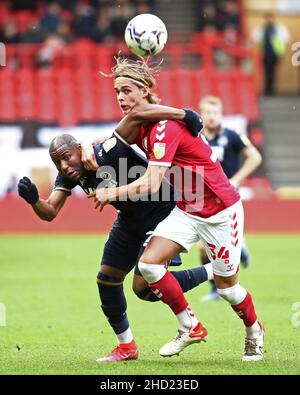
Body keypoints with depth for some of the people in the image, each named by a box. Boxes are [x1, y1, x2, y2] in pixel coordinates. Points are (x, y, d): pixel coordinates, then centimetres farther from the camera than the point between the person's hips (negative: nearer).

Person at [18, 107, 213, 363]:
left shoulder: (106, 154, -32)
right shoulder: (68, 175, -9)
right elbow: (50, 213, -10)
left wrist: (183, 115, -48)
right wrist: (33, 200, -32)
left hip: (162, 214, -8)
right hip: (131, 219, 8)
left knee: (143, 288, -13)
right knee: (107, 279, 9)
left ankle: (212, 273, 5)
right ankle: (126, 346, 27)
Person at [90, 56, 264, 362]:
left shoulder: (164, 126, -28)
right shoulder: (139, 124, -1)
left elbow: (151, 184, -34)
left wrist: (112, 193, -29)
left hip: (220, 209, -8)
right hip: (186, 210, 8)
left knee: (226, 285, 5)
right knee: (149, 263, -11)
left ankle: (254, 331, 35)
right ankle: (190, 328, 4)